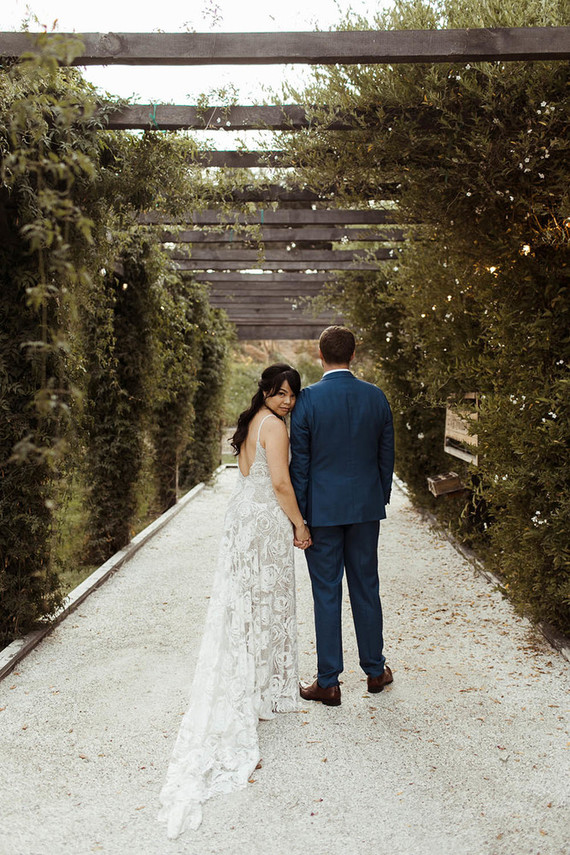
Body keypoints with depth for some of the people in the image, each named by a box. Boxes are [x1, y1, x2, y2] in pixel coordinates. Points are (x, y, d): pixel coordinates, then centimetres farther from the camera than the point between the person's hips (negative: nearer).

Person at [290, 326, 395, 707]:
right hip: (365, 506, 4)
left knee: (326, 594, 4)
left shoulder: (307, 400, -11)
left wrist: (299, 517, -2)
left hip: (322, 509, -3)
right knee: (366, 589, 15)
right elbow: (386, 456, 6)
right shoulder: (376, 396, 0)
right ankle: (375, 670, 27)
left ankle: (328, 683, 12)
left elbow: (300, 462, -9)